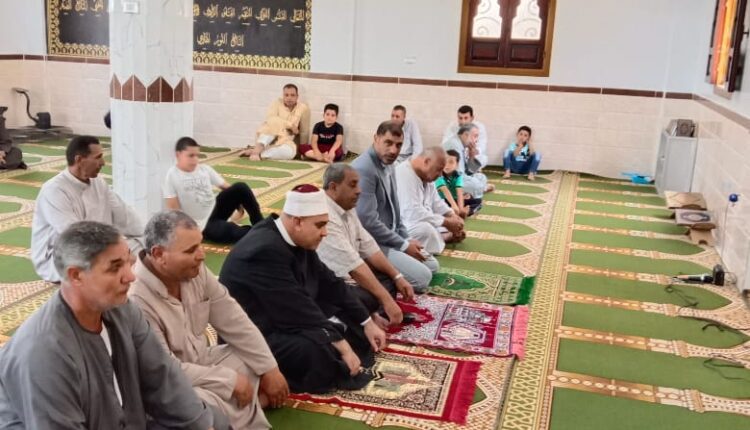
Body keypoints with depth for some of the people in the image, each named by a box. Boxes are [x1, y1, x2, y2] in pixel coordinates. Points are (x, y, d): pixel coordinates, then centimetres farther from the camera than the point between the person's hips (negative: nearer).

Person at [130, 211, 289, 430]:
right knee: (211, 409, -34)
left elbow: (233, 321, -1)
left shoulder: (194, 270, -8)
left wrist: (269, 369, -3)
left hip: (202, 363, 8)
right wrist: (230, 380, -21)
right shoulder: (135, 300, -30)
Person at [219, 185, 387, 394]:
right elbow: (299, 310, -31)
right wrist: (342, 346, -27)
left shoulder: (297, 240, 1)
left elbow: (329, 283, 8)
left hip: (288, 321, 10)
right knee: (322, 354, -34)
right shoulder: (265, 250, -28)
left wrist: (367, 323, 5)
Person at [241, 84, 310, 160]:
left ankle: (254, 151, -36)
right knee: (275, 123, -33)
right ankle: (257, 149, -41)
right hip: (267, 137, -1)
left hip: (285, 142, 1)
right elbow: (270, 119, -19)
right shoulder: (277, 103, 0)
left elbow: (304, 132, 4)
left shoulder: (303, 108, 1)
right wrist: (290, 125, -18)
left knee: (290, 151, -36)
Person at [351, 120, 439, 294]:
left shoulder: (388, 165, 7)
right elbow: (368, 222, -27)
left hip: (391, 236, 10)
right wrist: (403, 245, -17)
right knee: (422, 278, -16)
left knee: (432, 266, 15)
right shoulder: (363, 169, -24)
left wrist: (407, 239, 6)